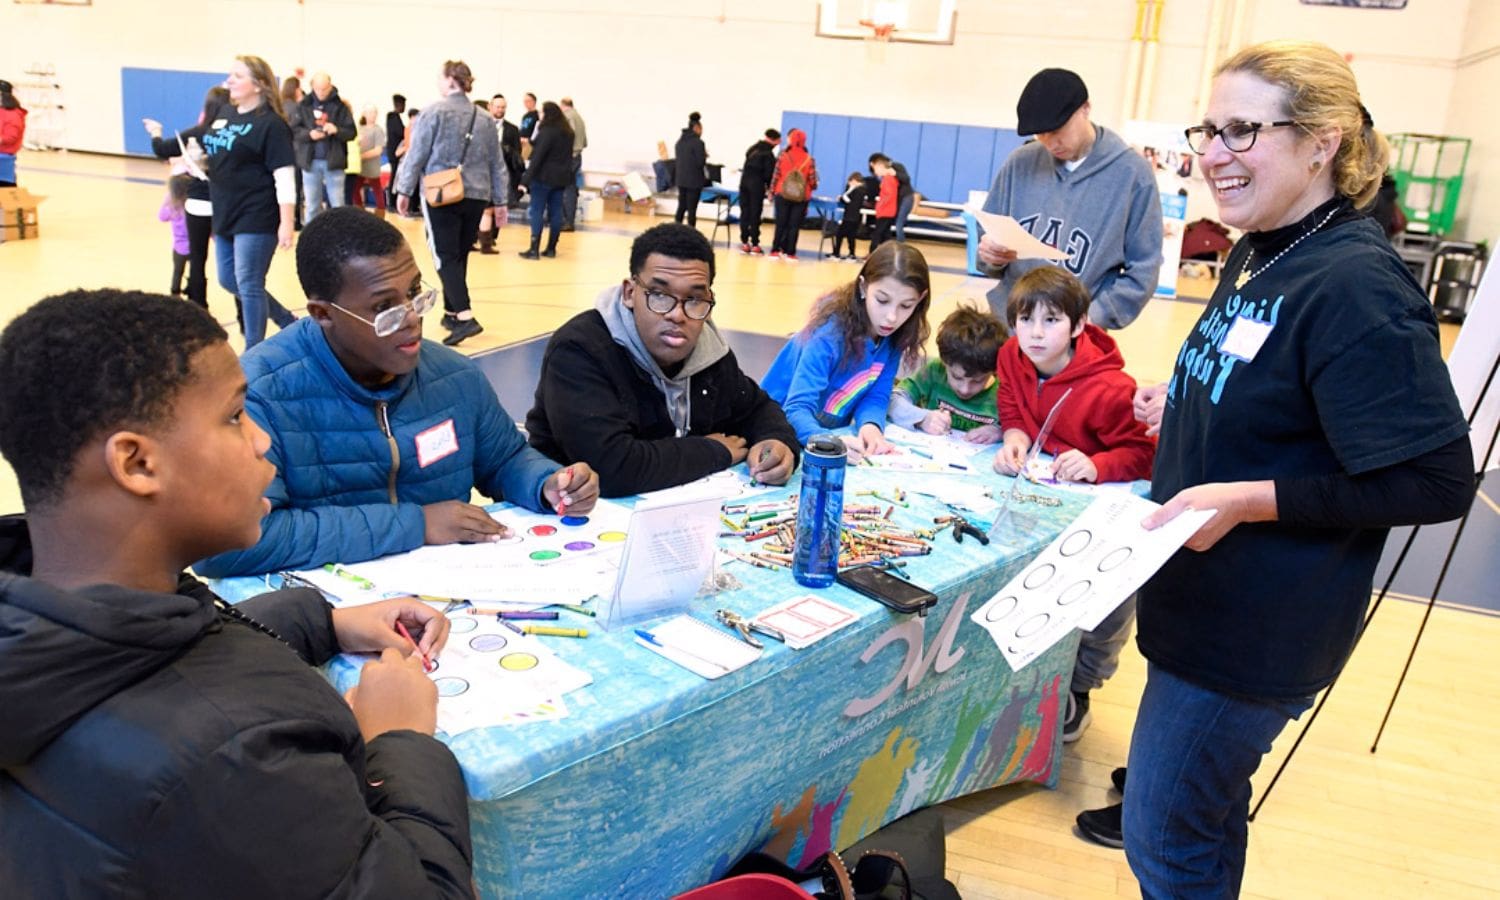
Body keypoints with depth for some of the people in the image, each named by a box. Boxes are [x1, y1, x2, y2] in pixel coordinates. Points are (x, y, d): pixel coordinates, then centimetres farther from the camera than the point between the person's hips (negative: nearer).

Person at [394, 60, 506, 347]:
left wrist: (405, 190, 2)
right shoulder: (485, 118, 10)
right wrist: (499, 199, 19)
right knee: (459, 255, 16)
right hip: (475, 196, 5)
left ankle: (465, 317, -20)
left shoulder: (434, 112, -5)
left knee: (446, 257, -5)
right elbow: (496, 164, 13)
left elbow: (416, 154, -5)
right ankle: (451, 312, 25)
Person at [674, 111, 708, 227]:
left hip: (681, 179, 7)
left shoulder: (680, 141, 10)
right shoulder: (698, 142, -14)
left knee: (681, 207, 14)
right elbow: (701, 163, -16)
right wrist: (705, 155, 5)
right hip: (694, 180, -7)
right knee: (692, 209, -1)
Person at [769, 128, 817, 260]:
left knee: (780, 224, 9)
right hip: (801, 198, 0)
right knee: (794, 225, 5)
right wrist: (813, 187, 19)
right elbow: (813, 181, -3)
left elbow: (776, 176, -3)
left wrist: (772, 192, 7)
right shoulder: (809, 159, -4)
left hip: (782, 195, 1)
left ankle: (775, 251, 10)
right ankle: (790, 253, 5)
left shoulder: (783, 156, -4)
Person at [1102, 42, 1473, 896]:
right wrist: (1184, 404, 8)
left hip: (1257, 631, -9)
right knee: (1209, 811, 27)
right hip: (1205, 597, 9)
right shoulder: (1260, 253, 5)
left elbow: (1437, 481, -24)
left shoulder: (1355, 287, -24)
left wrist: (1246, 499, -28)